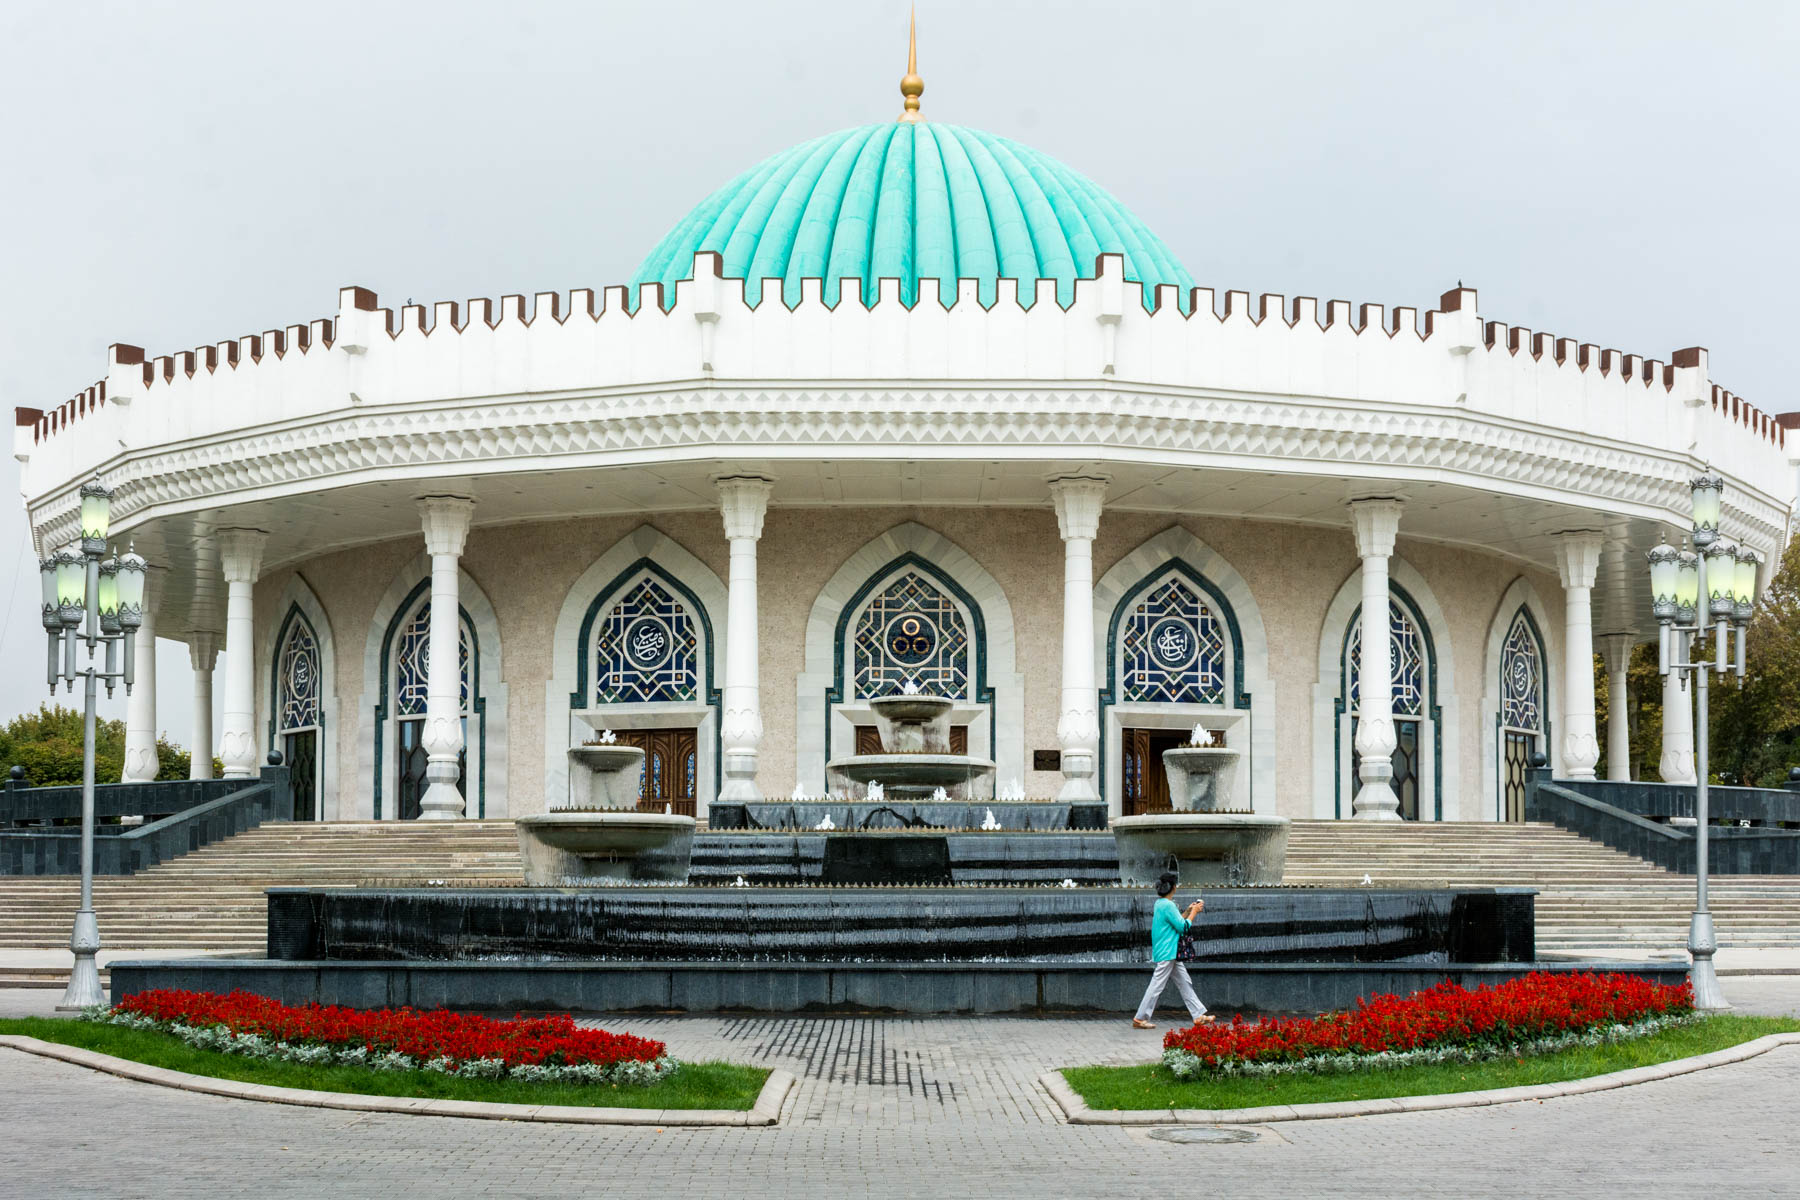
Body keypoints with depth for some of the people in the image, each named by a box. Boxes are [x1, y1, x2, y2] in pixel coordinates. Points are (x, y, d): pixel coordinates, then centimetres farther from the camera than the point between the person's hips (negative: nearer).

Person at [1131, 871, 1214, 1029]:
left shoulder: (1160, 903, 12)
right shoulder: (1167, 905, -19)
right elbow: (1183, 927, -16)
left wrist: (1188, 911, 15)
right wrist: (1194, 912, -4)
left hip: (1171, 953, 11)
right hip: (1167, 953, -11)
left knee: (1185, 983, 12)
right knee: (1157, 985, -6)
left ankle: (1198, 1015, 16)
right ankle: (1139, 1019, -1)